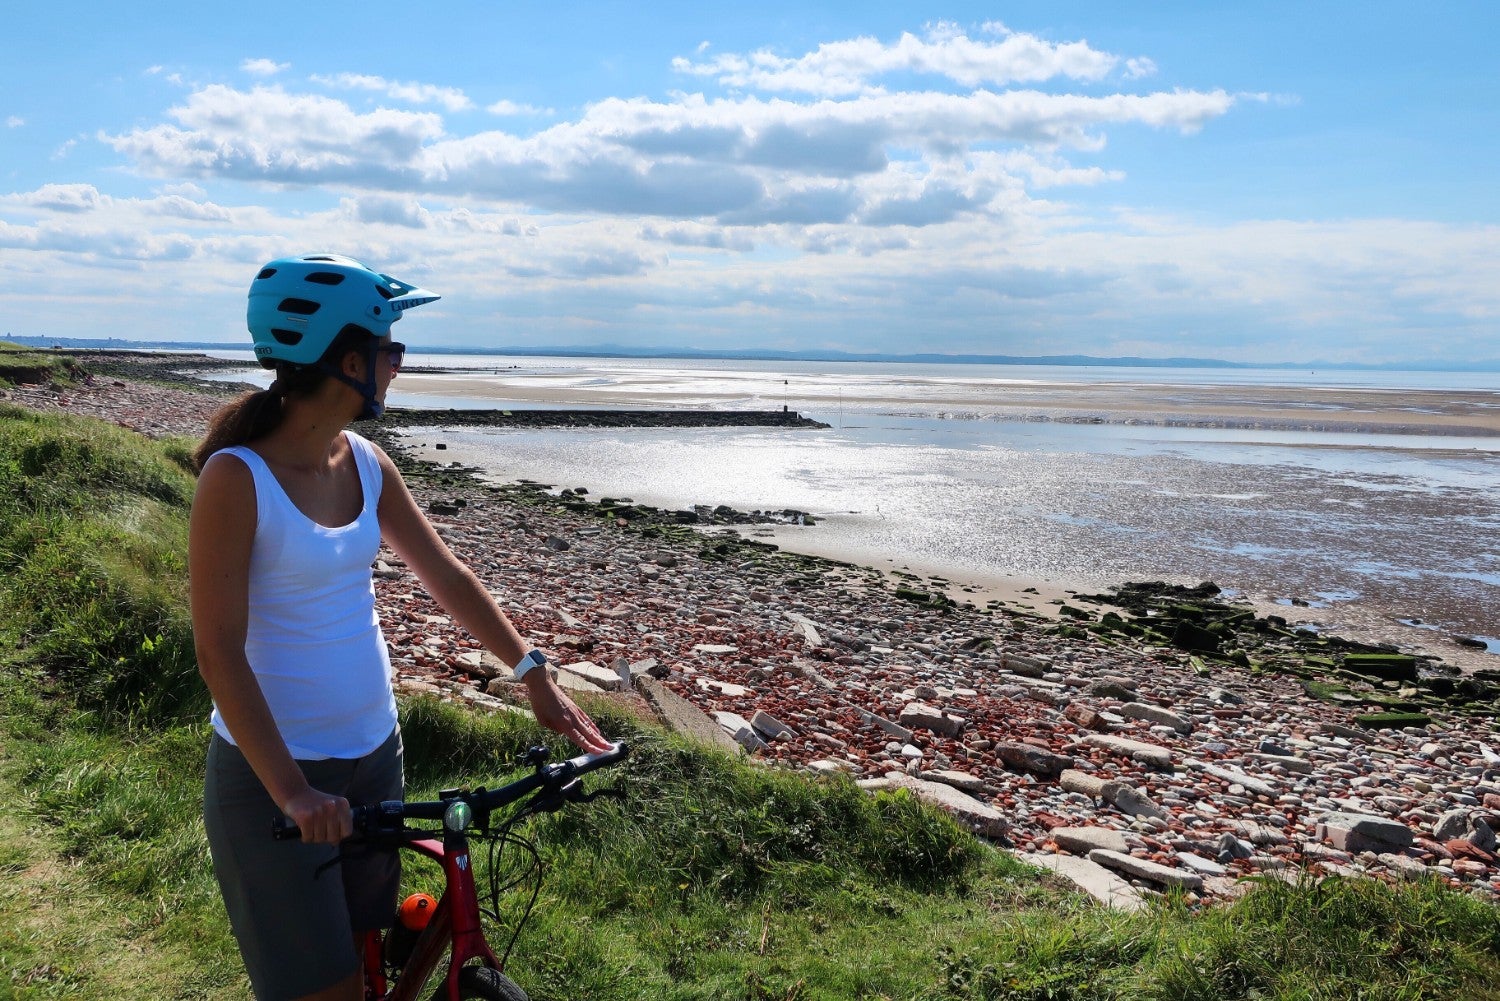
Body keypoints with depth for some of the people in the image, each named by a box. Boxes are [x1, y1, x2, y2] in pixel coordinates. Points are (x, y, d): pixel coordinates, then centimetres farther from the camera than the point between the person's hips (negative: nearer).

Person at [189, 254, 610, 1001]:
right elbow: (219, 654, -20)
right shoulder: (236, 476, -18)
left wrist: (533, 672, 4)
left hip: (372, 751, 6)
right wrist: (291, 791, -26)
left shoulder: (366, 463, 0)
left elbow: (445, 576, 8)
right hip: (270, 769, -6)